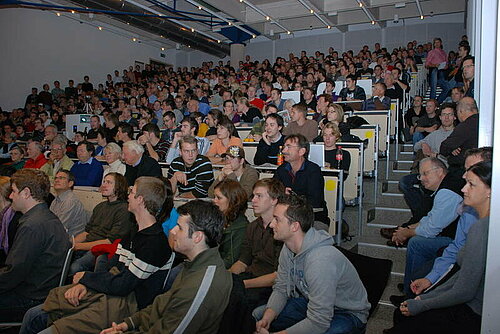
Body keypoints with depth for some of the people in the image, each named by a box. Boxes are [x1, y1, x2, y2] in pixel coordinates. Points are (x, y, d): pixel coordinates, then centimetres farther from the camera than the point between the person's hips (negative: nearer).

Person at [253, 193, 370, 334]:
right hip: (311, 302, 7)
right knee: (257, 316, 0)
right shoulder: (288, 248, -8)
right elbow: (280, 289, -1)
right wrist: (267, 318, -18)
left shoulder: (321, 260, -36)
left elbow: (318, 323, -34)